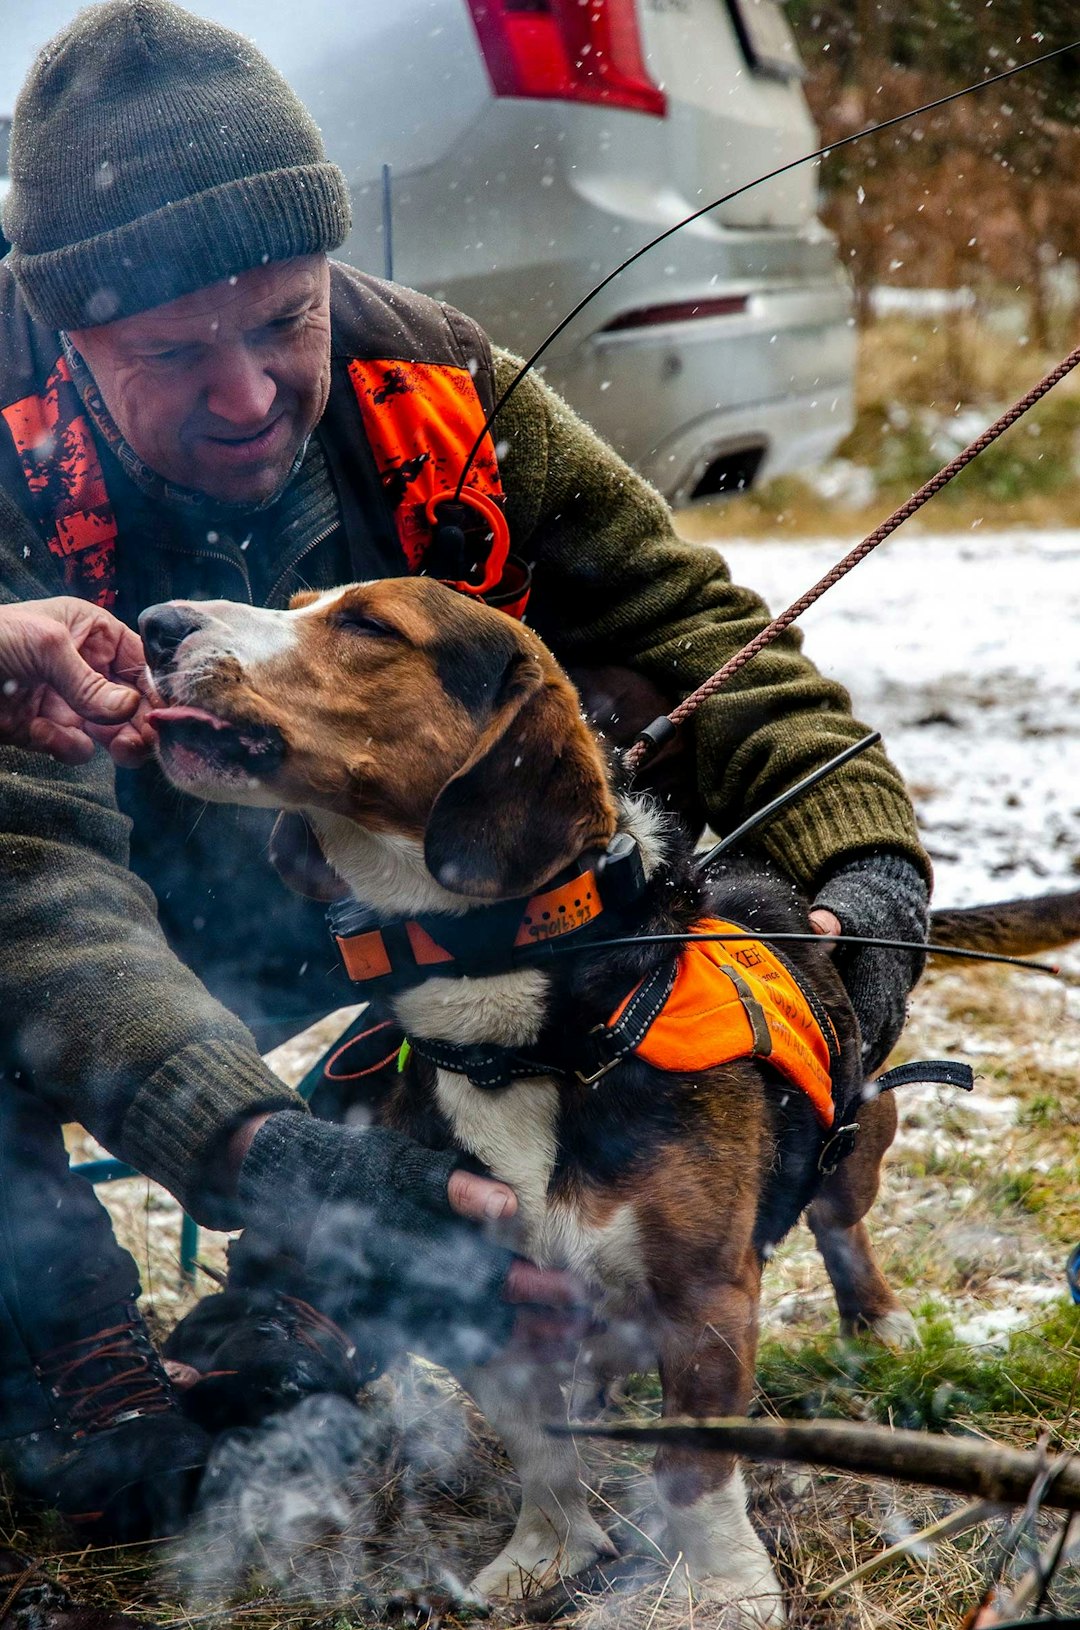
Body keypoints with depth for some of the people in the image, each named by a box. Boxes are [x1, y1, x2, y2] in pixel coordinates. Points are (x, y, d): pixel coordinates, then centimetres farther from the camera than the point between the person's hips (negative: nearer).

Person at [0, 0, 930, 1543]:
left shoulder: (436, 389, -16)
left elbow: (685, 627, -14)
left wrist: (860, 858, -33)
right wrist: (252, 1146, -58)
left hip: (354, 924, 4)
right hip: (136, 939, -4)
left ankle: (311, 1314, -3)